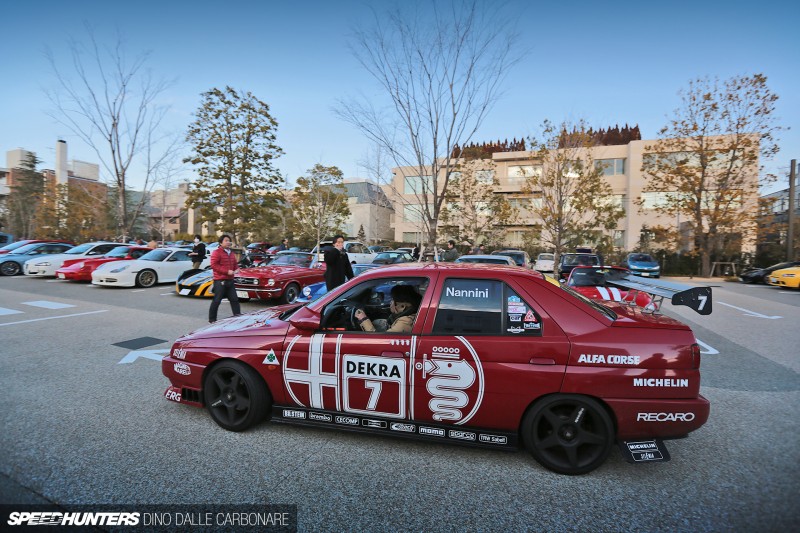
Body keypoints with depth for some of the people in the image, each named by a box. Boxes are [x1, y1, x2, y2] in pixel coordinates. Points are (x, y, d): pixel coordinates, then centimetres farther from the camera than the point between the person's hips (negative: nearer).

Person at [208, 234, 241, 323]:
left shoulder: (231, 253, 16)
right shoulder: (216, 252, -6)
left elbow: (235, 264, 27)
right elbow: (214, 265, -15)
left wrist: (235, 270, 4)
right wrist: (227, 271, -19)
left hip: (230, 280, 7)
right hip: (220, 281, -7)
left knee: (234, 299, 8)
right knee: (217, 301, -1)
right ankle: (212, 319, 11)